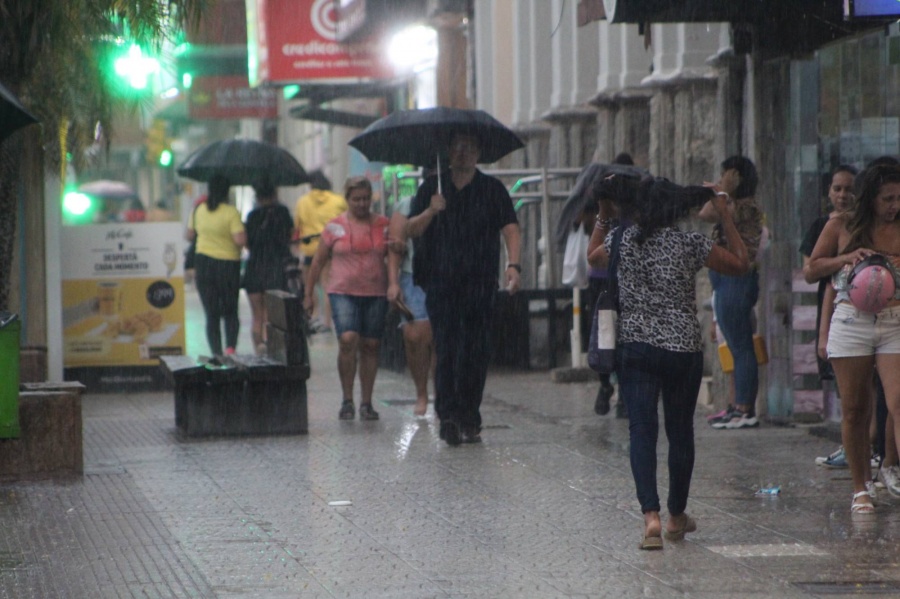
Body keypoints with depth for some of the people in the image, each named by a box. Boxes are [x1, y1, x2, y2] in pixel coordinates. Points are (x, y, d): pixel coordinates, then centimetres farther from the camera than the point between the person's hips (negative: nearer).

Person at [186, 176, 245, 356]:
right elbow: (240, 240, -20)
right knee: (230, 312, 11)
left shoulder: (198, 210, 1)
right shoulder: (231, 212, -13)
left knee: (211, 314, 9)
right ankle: (230, 347, -11)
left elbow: (189, 236, 12)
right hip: (228, 264, -2)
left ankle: (216, 353, 1)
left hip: (203, 262, 2)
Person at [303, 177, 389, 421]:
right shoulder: (335, 227, 5)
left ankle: (366, 403, 11)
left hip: (375, 293, 2)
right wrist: (308, 294, 8)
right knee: (348, 340, -19)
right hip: (343, 292, -2)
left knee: (370, 346, 3)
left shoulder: (383, 225, 9)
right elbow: (318, 262, 9)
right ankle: (347, 400, -10)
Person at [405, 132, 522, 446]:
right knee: (446, 350, -8)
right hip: (441, 282, 0)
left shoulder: (492, 189, 8)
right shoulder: (432, 187, 12)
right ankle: (448, 416, -13)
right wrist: (430, 212, -12)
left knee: (475, 353, -1)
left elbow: (511, 229, -3)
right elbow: (410, 230, 8)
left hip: (479, 282, 0)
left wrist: (513, 264, -19)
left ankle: (468, 420, 7)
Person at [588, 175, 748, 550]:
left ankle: (651, 515, -20)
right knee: (680, 432, 14)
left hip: (634, 348, 0)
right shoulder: (690, 244, -6)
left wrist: (603, 215, 28)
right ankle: (677, 516, 27)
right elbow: (740, 264, 5)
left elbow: (592, 256, 22)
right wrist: (725, 217, 10)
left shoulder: (620, 241, -1)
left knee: (641, 431, -2)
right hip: (683, 350, 0)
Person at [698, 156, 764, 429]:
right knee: (738, 346, 12)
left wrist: (723, 190, -11)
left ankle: (745, 410, -9)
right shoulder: (739, 208, 17)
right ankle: (741, 407, 16)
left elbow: (706, 214, -21)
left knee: (740, 346, -9)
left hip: (735, 281, -11)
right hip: (728, 282, 11)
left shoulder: (743, 208, -14)